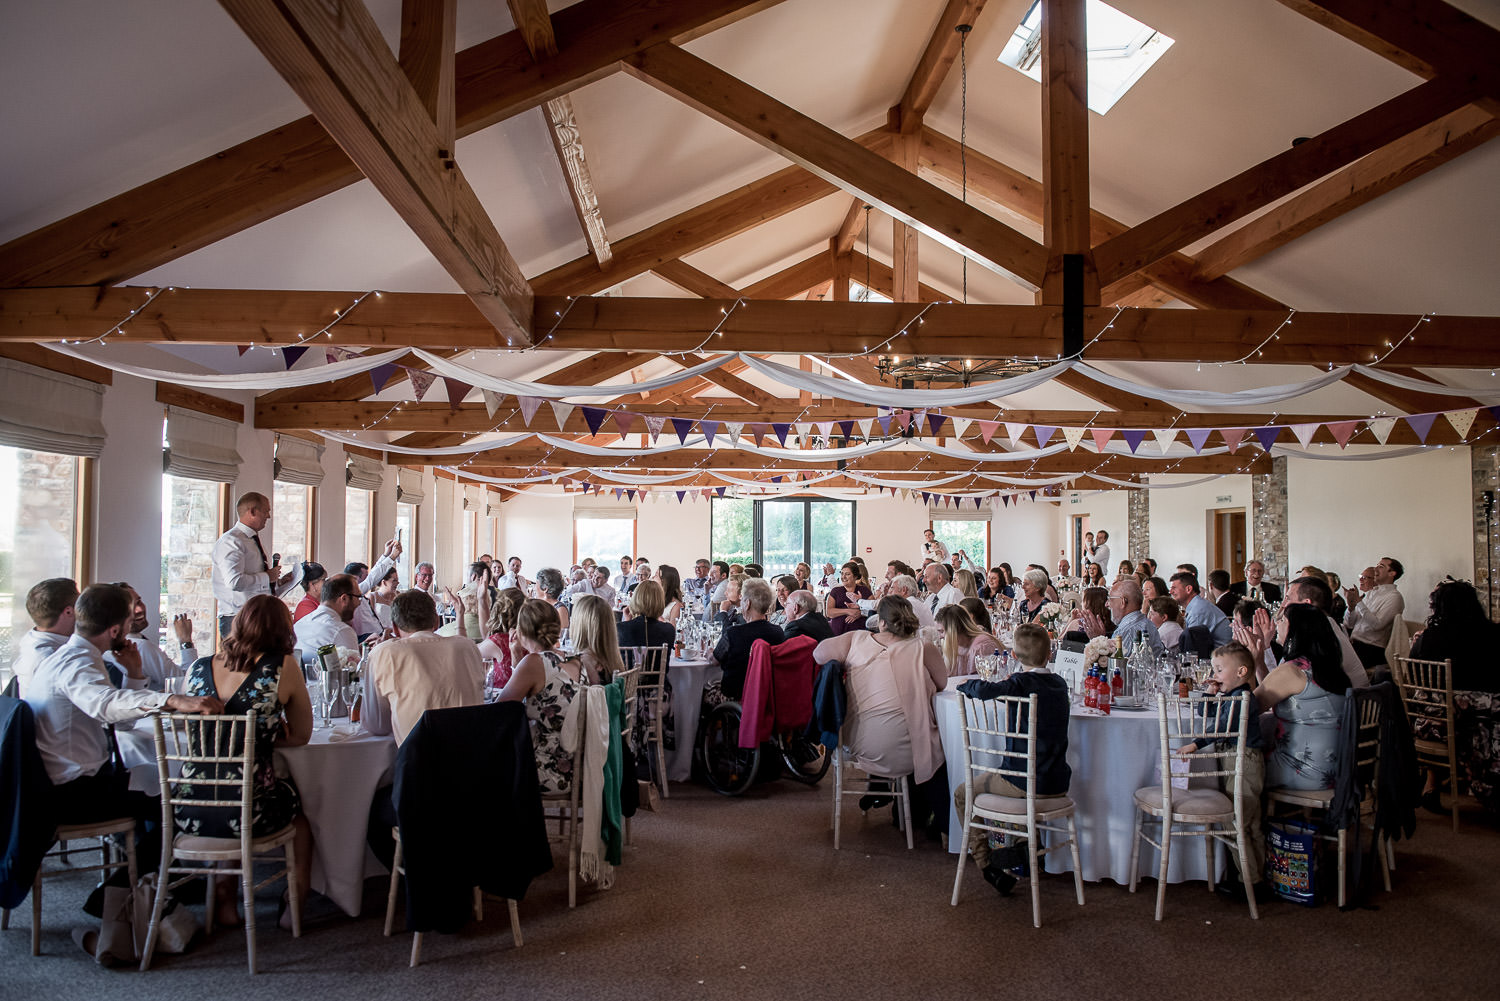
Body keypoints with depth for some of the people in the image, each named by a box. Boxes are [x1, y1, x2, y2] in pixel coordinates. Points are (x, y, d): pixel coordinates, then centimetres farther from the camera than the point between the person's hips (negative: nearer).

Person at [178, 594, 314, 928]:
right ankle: (294, 903, 35)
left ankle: (225, 902, 40)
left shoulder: (198, 667, 4)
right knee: (300, 798, 30)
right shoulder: (283, 667, -8)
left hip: (189, 816, 4)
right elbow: (302, 736, 3)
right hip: (248, 814, -4)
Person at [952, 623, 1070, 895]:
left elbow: (984, 690, -30)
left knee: (962, 794, 13)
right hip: (1058, 783, 7)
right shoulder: (1060, 684, 5)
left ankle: (988, 867, 10)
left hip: (1023, 783, -7)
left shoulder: (1021, 683, -15)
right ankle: (1019, 849, 31)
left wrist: (966, 686, -11)